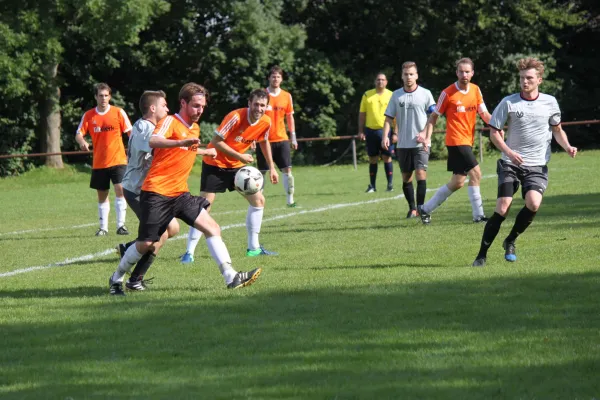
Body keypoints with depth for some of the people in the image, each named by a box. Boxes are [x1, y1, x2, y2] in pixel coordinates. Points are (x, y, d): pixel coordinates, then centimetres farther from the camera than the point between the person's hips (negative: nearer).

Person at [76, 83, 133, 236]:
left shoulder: (118, 112, -1)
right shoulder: (89, 115, 3)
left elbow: (130, 132, 2)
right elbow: (79, 134, -2)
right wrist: (82, 142, -25)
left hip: (117, 159, -2)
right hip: (98, 162, 2)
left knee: (120, 189, -16)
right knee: (102, 195, 8)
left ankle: (121, 225, -11)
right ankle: (103, 227, 18)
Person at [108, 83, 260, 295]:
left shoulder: (195, 128, 15)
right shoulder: (171, 122, -10)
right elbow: (153, 142, -33)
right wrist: (183, 142, -46)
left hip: (179, 194, 7)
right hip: (156, 193, -7)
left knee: (212, 228, -7)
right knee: (146, 244, -3)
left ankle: (231, 277, -11)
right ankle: (116, 279, 19)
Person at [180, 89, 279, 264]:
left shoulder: (265, 122, -7)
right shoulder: (236, 117, -26)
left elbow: (264, 141, 15)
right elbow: (216, 141, -24)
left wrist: (271, 167, 15)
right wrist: (240, 156, -26)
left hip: (237, 166, 7)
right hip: (215, 164, -7)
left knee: (258, 200, 3)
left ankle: (254, 247, 15)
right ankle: (189, 252, -9)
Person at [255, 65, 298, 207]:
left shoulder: (287, 96, 6)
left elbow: (289, 117, 14)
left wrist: (293, 137, 11)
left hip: (281, 139, 2)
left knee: (287, 169, -4)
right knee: (262, 171, 1)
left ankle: (290, 200, 0)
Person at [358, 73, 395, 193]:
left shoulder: (391, 96, 2)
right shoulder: (367, 95, 7)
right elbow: (362, 114, 9)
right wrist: (361, 131, 3)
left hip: (385, 130, -2)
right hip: (371, 130, 2)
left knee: (387, 157, -2)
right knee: (373, 159, 6)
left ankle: (390, 184, 5)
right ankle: (372, 186, 12)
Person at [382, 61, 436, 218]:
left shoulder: (425, 94, 0)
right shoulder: (396, 95, 6)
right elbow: (389, 118, 8)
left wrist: (427, 136, -11)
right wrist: (385, 136, -6)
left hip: (420, 144, -3)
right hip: (403, 144, 3)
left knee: (421, 174, -14)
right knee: (406, 177, 7)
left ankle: (421, 207, -9)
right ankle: (412, 208, 19)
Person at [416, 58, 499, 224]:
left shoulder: (476, 90, 6)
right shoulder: (448, 93, -9)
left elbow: (484, 114, 5)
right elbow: (434, 116, -1)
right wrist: (426, 134, -12)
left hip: (468, 141, 7)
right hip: (456, 140, -7)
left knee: (458, 182, 8)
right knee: (475, 173, -16)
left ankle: (426, 209, 18)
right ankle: (478, 214, -9)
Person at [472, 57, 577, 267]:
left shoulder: (550, 102, 4)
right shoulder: (508, 103, -2)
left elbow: (557, 129, 19)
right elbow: (494, 132, 1)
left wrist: (567, 147, 0)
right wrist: (508, 152, -14)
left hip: (537, 165, 1)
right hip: (511, 163, -1)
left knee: (533, 203, -23)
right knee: (502, 209, -13)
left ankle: (510, 241, 3)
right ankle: (482, 255, -2)